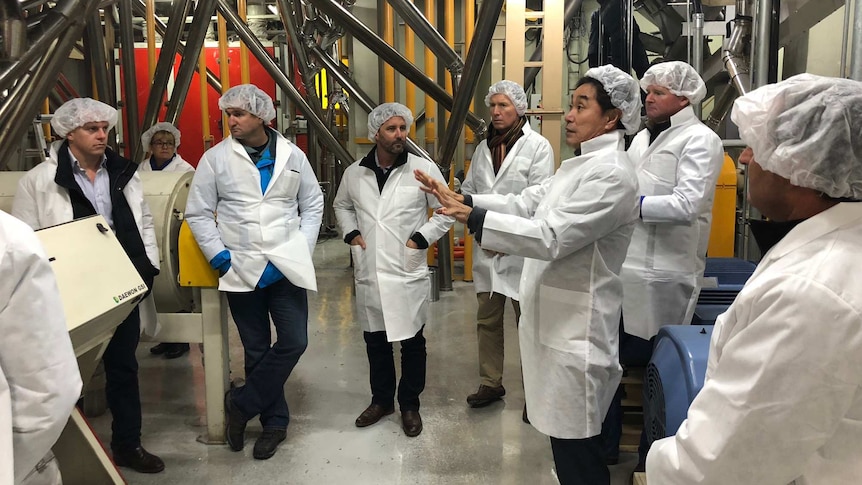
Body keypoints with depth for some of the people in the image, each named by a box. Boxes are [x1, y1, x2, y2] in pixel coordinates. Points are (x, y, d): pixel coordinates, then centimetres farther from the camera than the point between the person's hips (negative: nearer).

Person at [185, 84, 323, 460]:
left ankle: (241, 405, 16)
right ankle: (274, 421, 26)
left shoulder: (292, 155, 4)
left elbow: (312, 204, 10)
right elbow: (197, 212, 3)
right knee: (257, 350, 10)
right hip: (242, 270, -1)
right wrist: (219, 255, -6)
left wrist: (304, 249, 0)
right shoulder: (216, 158, 0)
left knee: (294, 342, -3)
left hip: (286, 267, 1)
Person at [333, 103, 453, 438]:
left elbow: (447, 211, -2)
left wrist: (420, 238, -11)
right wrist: (350, 233, 5)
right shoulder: (354, 172, 4)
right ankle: (381, 400, 34)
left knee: (412, 342, 8)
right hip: (368, 274, 3)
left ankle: (409, 405, 26)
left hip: (407, 273, -3)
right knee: (375, 341, 15)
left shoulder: (424, 168, -7)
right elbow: (341, 205, 21)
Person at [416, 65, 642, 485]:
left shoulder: (611, 174, -18)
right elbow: (526, 203, 11)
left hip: (576, 326, -9)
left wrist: (475, 219, -25)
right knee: (565, 436, 21)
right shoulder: (581, 164, 15)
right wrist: (462, 200, 1)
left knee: (576, 444, 3)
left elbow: (550, 237, -25)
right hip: (556, 317, 10)